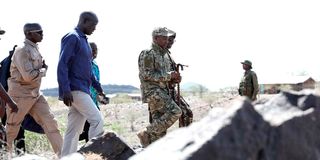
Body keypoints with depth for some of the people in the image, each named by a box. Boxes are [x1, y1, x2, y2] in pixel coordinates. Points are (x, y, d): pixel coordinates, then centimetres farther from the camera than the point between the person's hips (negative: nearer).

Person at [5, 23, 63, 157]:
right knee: (11, 128, 6)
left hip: (35, 94, 8)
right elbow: (28, 76, -25)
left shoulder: (35, 49, 10)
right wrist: (44, 70, -9)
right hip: (21, 95, -8)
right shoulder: (22, 51, -17)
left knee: (49, 121, -1)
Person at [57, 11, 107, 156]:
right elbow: (62, 65, -16)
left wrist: (98, 87, 22)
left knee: (75, 129, 7)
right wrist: (66, 90, -23)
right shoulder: (72, 38, -8)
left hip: (83, 90, 9)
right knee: (97, 120, -12)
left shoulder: (84, 40, 20)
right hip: (75, 90, -9)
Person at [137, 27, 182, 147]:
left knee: (159, 125, 6)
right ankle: (146, 133, -14)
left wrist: (174, 79, 3)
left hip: (163, 92, 9)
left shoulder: (165, 55, 19)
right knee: (175, 112, -21)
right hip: (153, 91, -9)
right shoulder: (147, 54, -8)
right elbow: (147, 75, -17)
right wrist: (169, 75, -17)